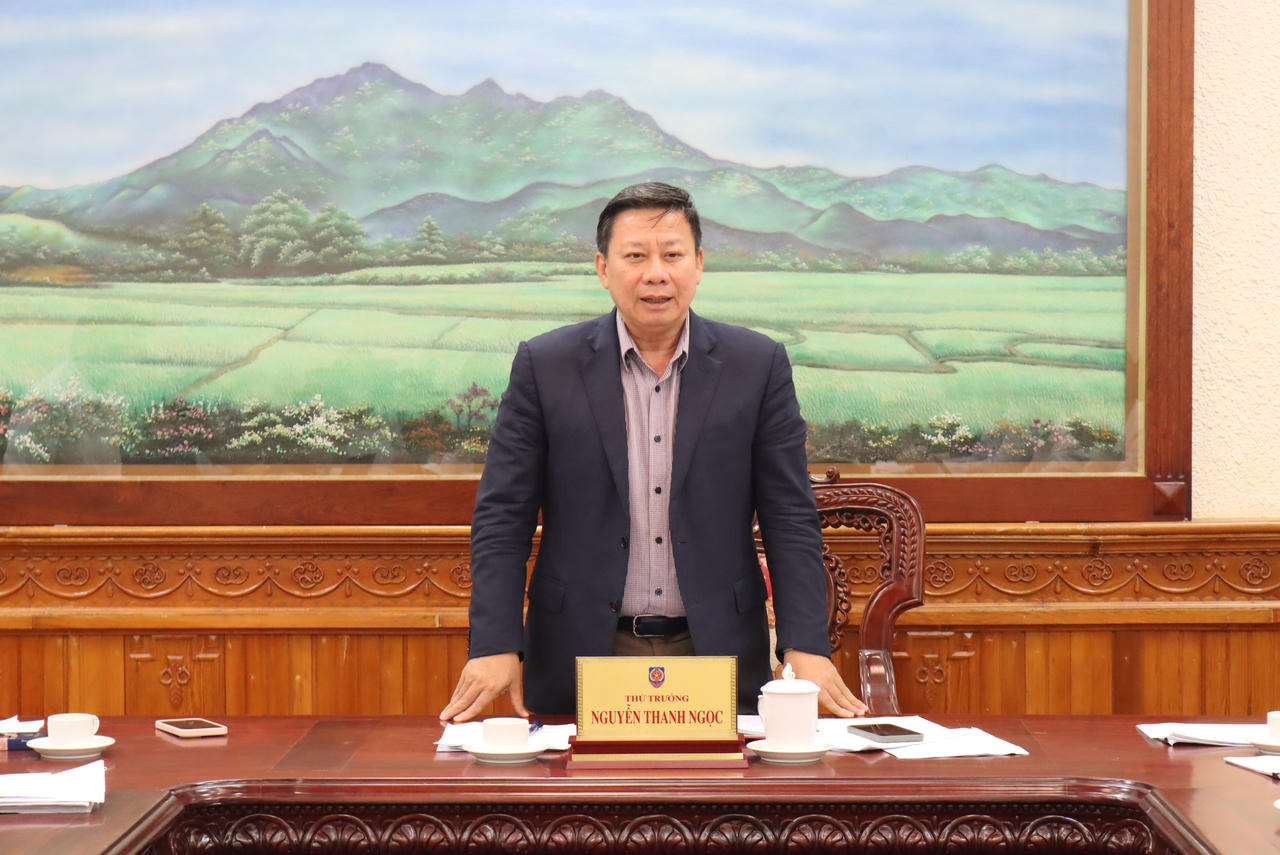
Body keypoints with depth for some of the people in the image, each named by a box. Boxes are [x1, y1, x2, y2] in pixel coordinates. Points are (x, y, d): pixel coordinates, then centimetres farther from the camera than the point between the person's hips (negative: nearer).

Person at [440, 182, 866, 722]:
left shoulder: (758, 366, 1)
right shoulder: (544, 366, -1)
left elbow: (790, 518, 1)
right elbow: (503, 516, -1)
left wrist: (805, 647, -9)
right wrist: (495, 646, -11)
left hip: (716, 655, 1)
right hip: (580, 656, -1)